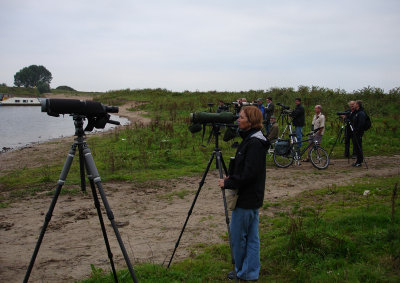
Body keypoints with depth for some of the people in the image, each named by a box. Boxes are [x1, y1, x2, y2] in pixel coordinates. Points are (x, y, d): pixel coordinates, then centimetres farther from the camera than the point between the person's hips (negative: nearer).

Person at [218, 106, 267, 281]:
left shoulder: (255, 143, -20)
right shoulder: (250, 139, 11)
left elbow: (249, 174, -24)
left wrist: (227, 183, -16)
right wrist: (230, 178, 6)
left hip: (246, 198, -10)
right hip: (252, 197, 10)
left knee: (237, 235, 3)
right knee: (251, 236, 14)